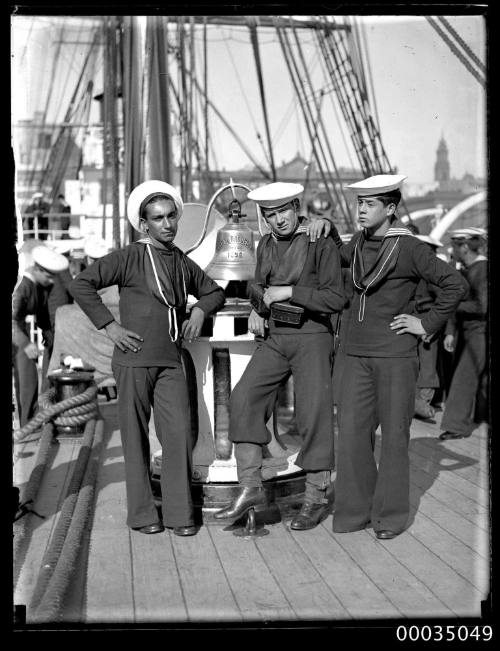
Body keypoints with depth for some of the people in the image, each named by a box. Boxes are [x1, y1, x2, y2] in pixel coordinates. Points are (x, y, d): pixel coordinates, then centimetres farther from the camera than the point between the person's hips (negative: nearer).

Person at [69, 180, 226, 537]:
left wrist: (200, 310, 10)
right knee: (136, 438, 3)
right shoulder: (130, 257, -4)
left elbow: (215, 291, 30)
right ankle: (142, 514, 13)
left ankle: (180, 513, 6)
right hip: (133, 360, -4)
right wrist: (109, 326, -11)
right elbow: (81, 284, -11)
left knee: (180, 434, -5)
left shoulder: (184, 264, 14)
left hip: (170, 362, 4)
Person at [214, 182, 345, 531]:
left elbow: (336, 298, -15)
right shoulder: (266, 244, 10)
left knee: (314, 414, -3)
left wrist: (288, 293, -17)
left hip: (312, 337, -5)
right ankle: (250, 487, -5)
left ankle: (316, 499, 11)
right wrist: (257, 308, 6)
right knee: (244, 399, -10)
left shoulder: (321, 243, -10)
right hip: (274, 338, 6)